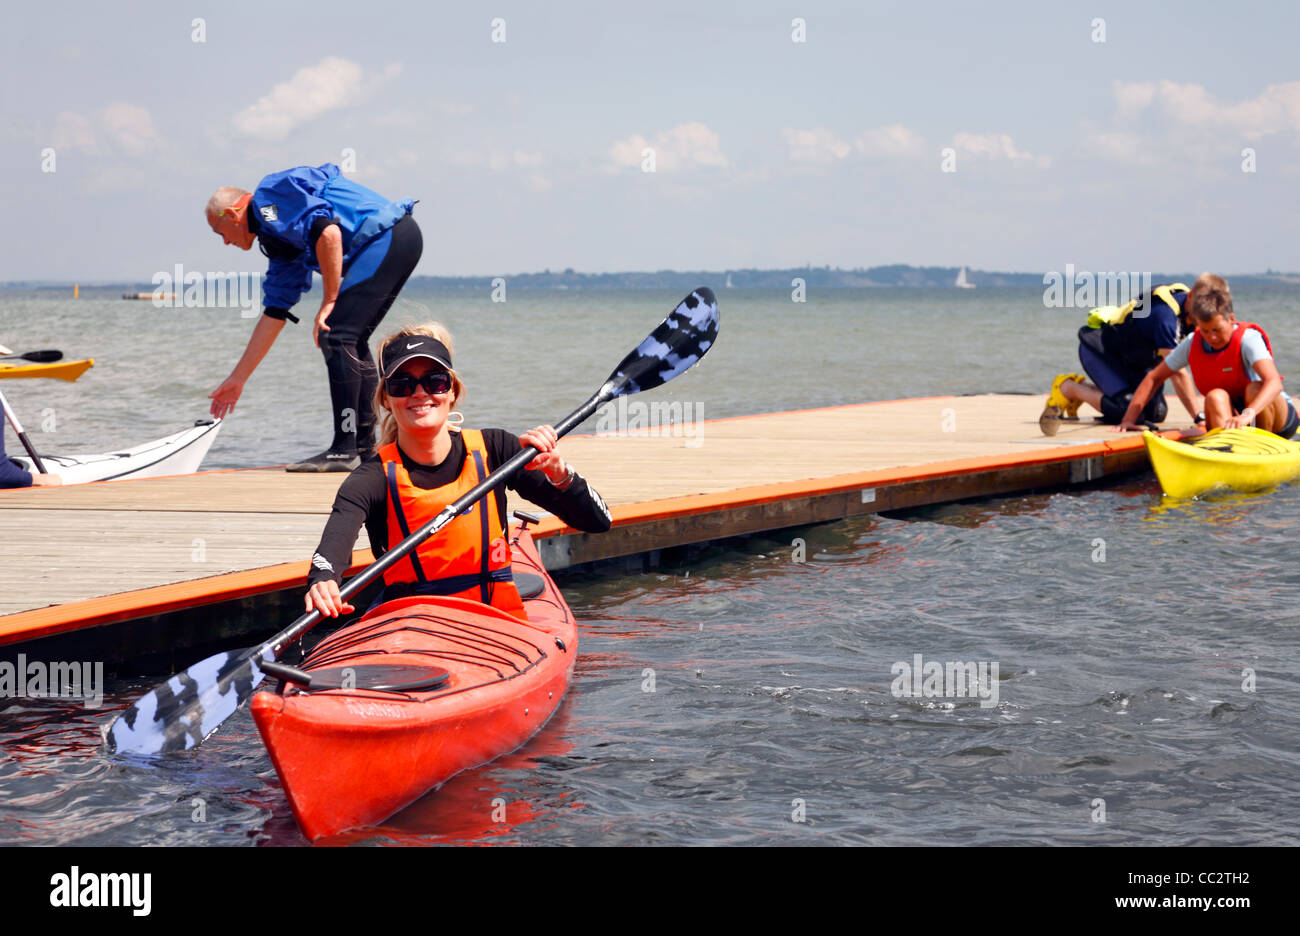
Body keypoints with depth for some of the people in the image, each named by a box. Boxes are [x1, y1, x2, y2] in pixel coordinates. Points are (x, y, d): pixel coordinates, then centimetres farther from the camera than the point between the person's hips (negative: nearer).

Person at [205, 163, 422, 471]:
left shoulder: (270, 196, -4)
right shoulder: (277, 238, 25)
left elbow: (328, 231, -21)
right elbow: (274, 314, 26)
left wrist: (329, 301, -13)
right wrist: (237, 379, 29)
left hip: (387, 237, -10)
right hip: (402, 239, 10)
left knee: (335, 336, -11)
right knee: (351, 339, 17)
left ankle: (344, 451, -10)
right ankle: (366, 445, 19)